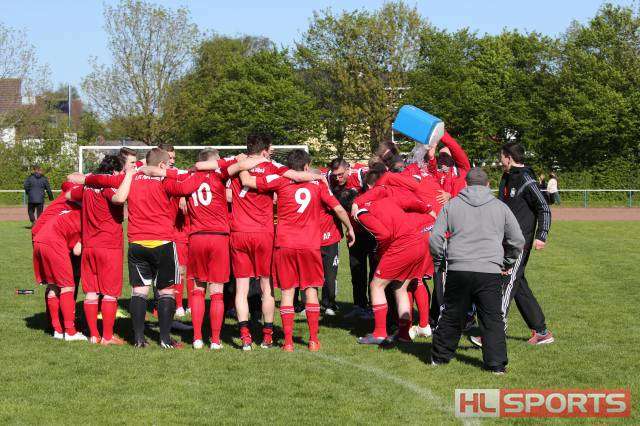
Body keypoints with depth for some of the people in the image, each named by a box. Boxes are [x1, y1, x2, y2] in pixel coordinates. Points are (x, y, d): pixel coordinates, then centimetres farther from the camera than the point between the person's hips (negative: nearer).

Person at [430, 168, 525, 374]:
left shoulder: (452, 205, 8)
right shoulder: (500, 207, 10)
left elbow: (435, 239, 4)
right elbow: (518, 240, 13)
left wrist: (439, 262, 20)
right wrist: (507, 263, 27)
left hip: (458, 271, 1)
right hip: (490, 272, -1)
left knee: (452, 316, 14)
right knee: (492, 318, 4)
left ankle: (439, 357, 24)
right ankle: (496, 364, 1)